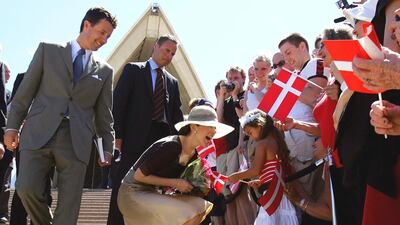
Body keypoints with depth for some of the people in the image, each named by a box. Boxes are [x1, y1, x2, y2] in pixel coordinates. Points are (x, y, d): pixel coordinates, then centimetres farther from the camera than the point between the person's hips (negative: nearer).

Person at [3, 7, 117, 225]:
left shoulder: (104, 70, 15)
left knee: (69, 204, -4)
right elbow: (26, 90, 9)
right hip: (39, 133, -1)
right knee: (27, 189, -15)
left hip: (76, 140, 1)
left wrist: (108, 147, 9)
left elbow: (104, 113, 15)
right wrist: (12, 125, 2)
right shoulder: (48, 50, 12)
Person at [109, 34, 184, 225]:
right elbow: (119, 101, -1)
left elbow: (176, 113, 17)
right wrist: (118, 134, -10)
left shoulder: (173, 82, 20)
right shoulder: (133, 69, 7)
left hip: (163, 139, 4)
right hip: (137, 137, -4)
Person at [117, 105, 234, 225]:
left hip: (151, 193, 9)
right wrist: (175, 183, -19)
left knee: (203, 206, -2)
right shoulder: (170, 146, -24)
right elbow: (139, 175, -20)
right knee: (189, 215, -22)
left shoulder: (194, 154, 2)